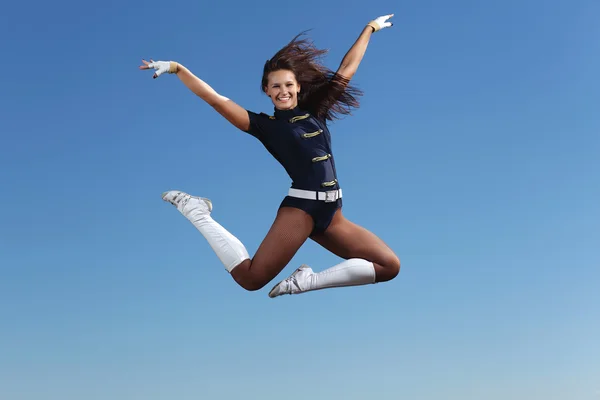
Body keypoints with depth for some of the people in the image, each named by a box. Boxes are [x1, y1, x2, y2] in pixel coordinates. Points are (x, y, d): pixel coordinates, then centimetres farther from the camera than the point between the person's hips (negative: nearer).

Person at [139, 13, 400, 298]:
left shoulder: (316, 112, 14)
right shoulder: (265, 125, 2)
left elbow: (346, 69, 21)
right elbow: (216, 99, -5)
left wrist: (370, 28, 27)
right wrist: (176, 68, -13)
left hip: (332, 214, 5)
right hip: (299, 207, -5)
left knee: (390, 266, -4)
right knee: (250, 279, -16)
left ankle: (309, 281, -3)